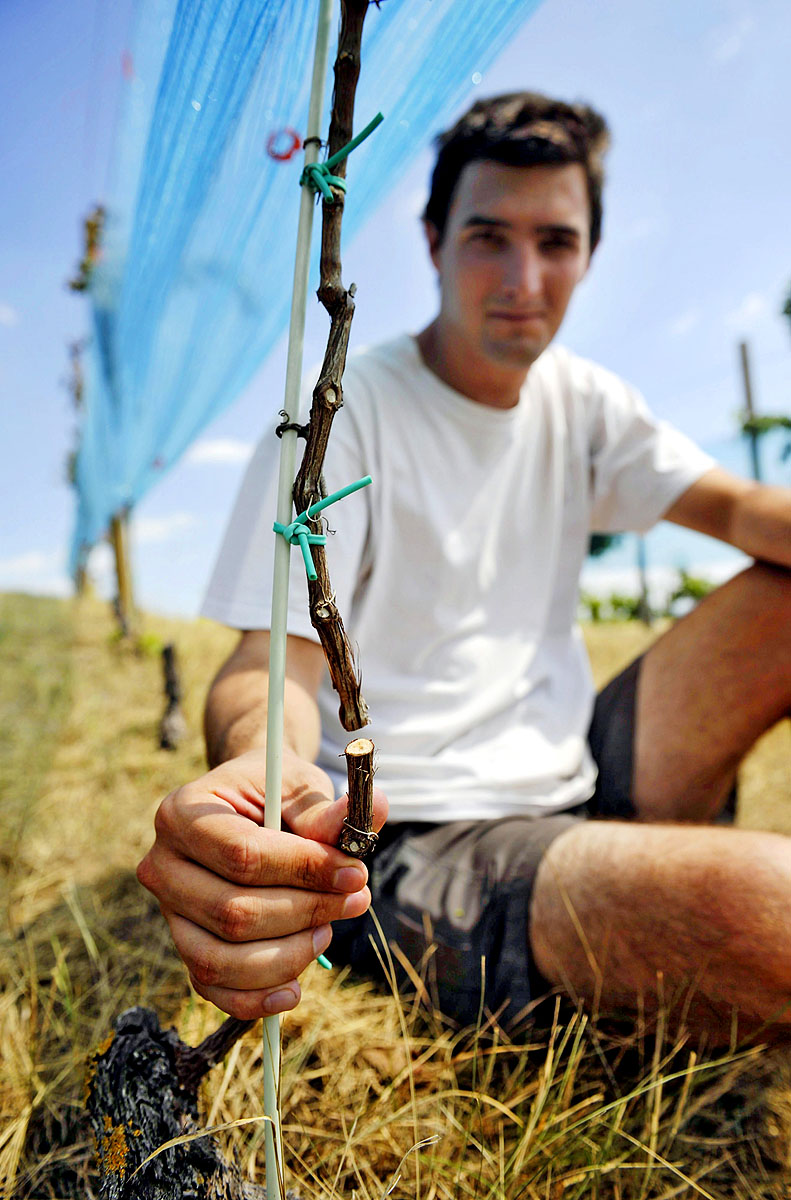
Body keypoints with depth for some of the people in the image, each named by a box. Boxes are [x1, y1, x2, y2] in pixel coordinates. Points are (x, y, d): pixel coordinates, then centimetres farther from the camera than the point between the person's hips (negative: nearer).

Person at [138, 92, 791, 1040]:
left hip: (577, 786, 7)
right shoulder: (344, 413, -10)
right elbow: (272, 665, -18)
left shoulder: (581, 402, 10)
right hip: (415, 845, -7)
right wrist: (261, 761, -42)